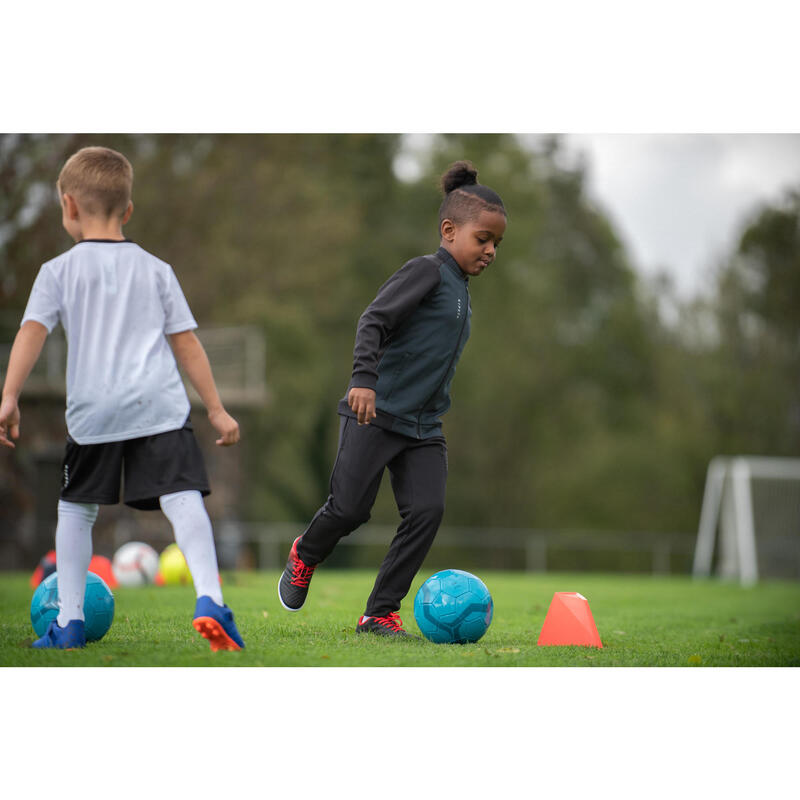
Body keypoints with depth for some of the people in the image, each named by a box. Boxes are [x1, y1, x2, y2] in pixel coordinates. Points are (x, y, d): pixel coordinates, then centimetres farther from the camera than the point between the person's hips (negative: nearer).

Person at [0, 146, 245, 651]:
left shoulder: (60, 271, 7)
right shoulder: (156, 270, 14)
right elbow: (187, 343, 13)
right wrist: (216, 409, 15)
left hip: (93, 412, 0)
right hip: (160, 406, 0)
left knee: (77, 508, 16)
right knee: (183, 499, -9)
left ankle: (69, 621, 16)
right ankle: (209, 599, -30)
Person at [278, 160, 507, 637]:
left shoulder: (462, 292, 18)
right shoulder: (427, 270, -7)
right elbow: (374, 320, -18)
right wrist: (364, 378, -31)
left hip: (424, 428, 7)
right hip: (374, 414, -7)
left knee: (428, 510, -9)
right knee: (350, 508, -7)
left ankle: (380, 613, -1)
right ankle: (305, 555, 26)